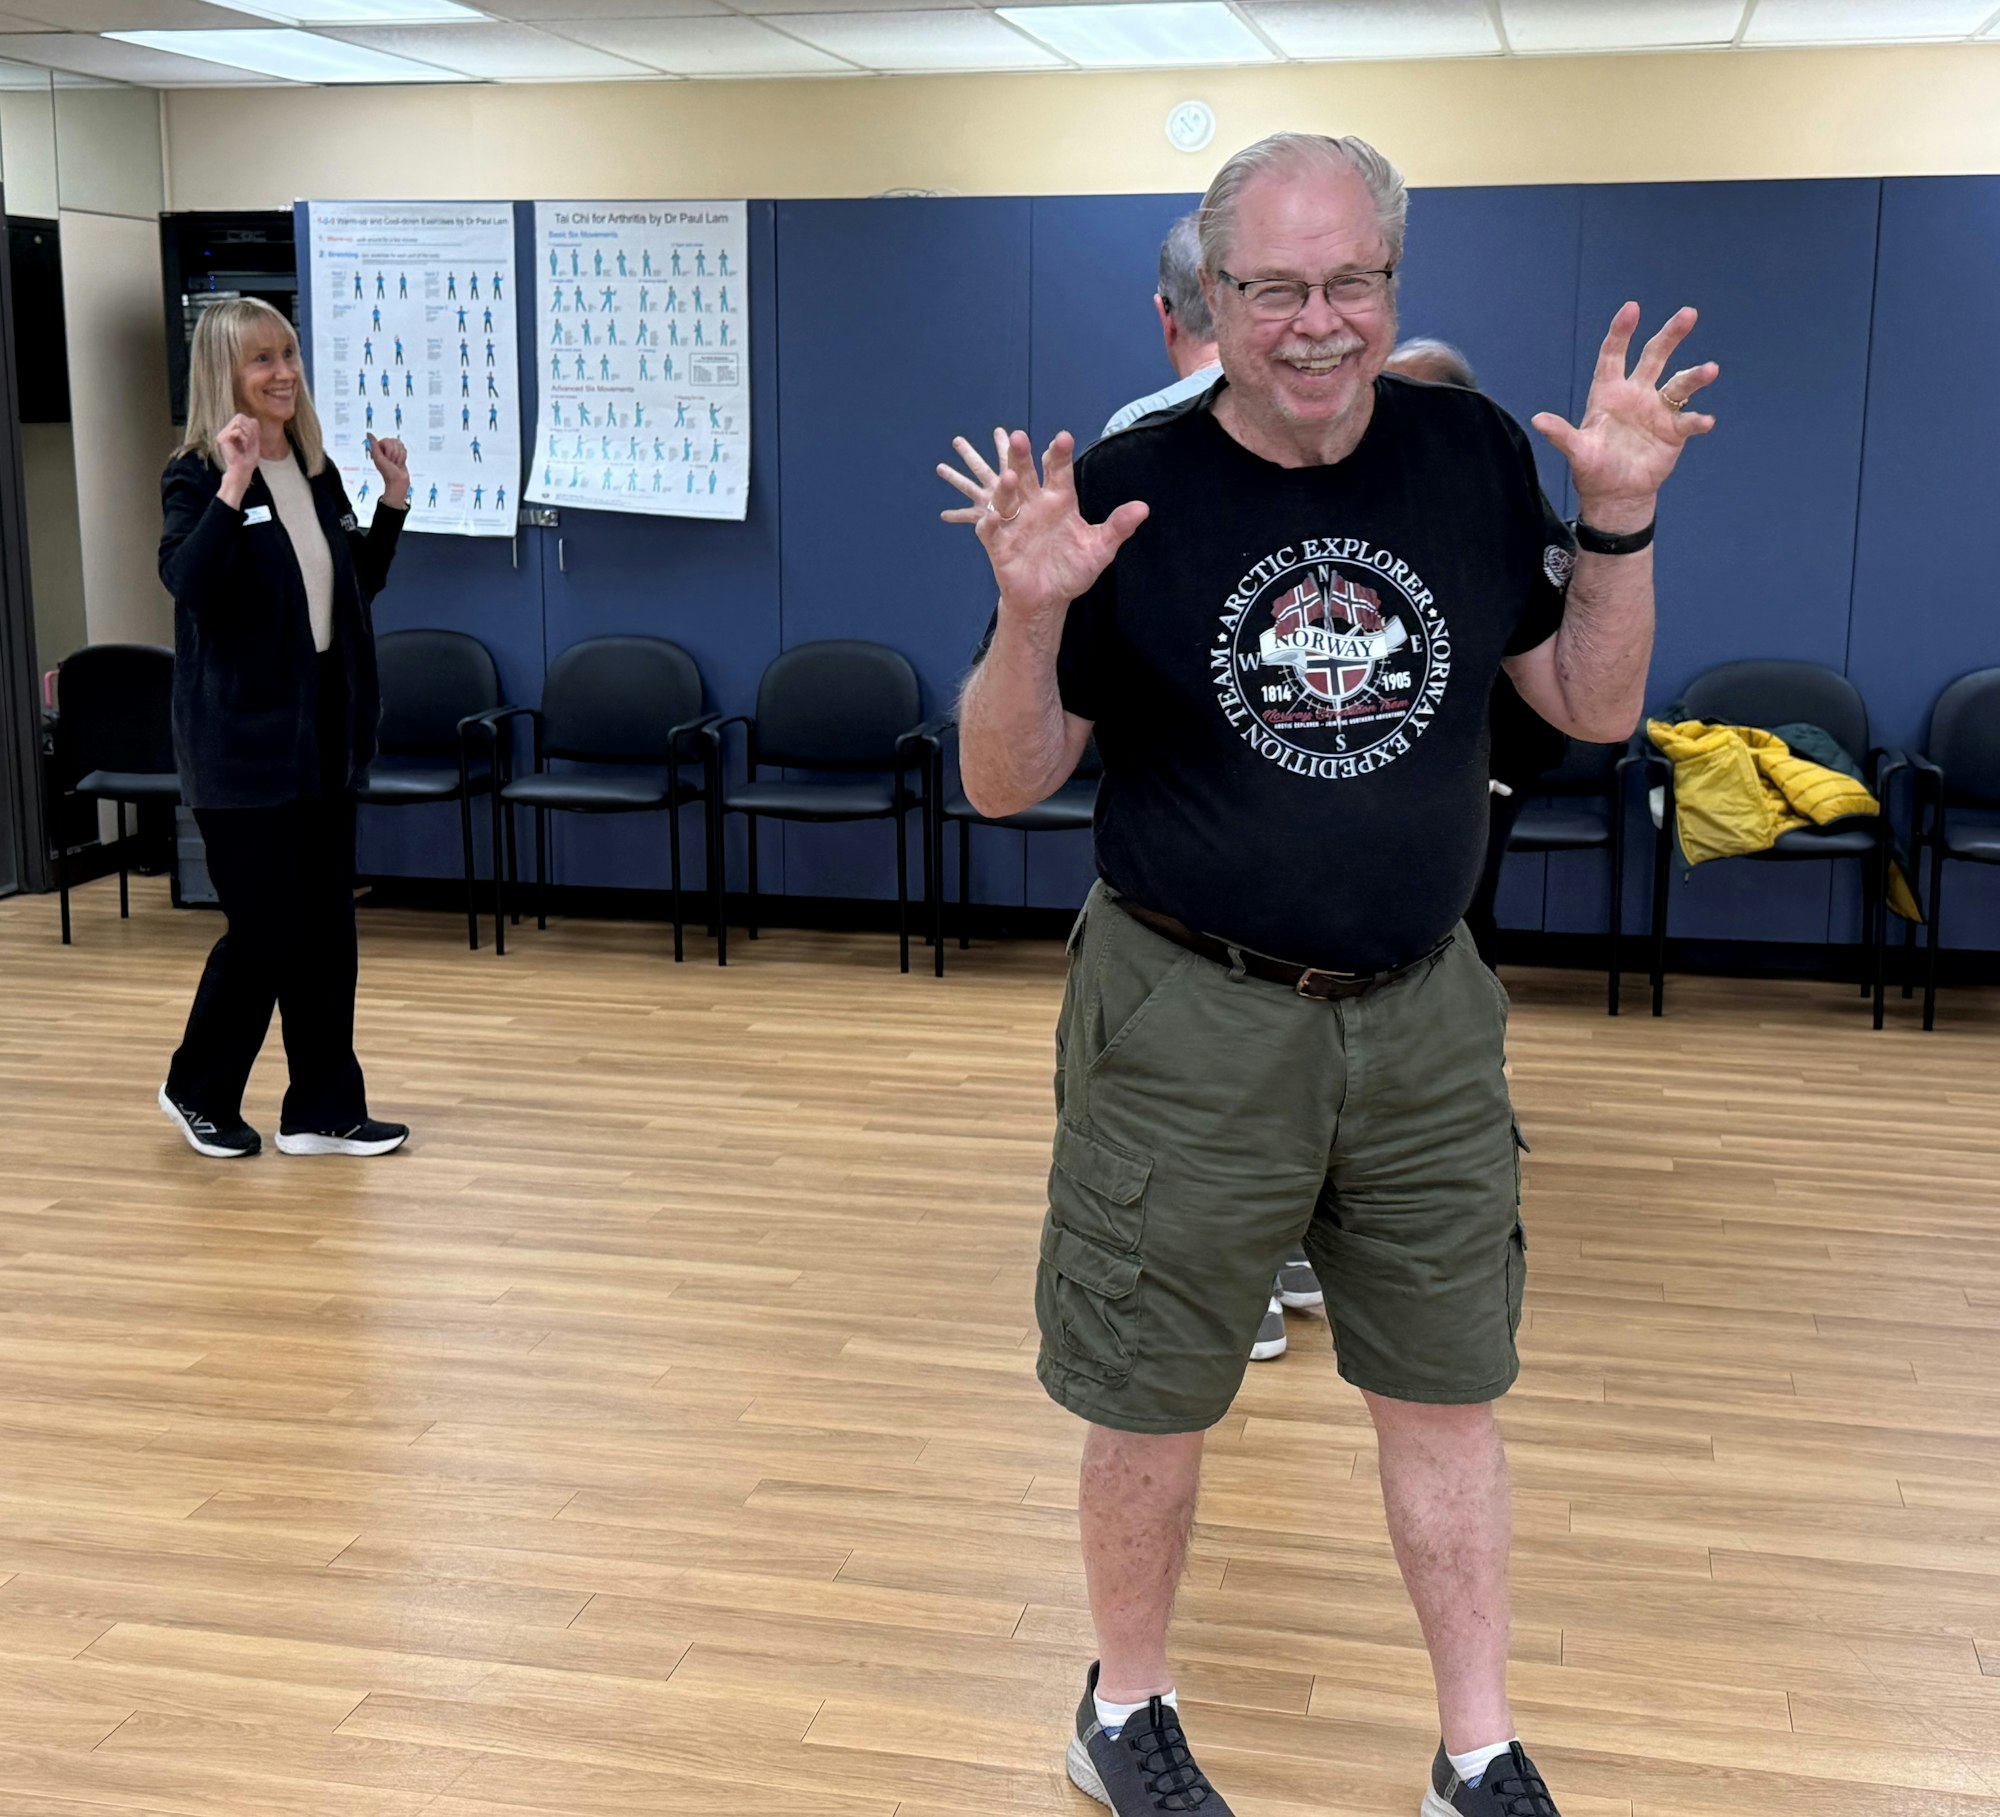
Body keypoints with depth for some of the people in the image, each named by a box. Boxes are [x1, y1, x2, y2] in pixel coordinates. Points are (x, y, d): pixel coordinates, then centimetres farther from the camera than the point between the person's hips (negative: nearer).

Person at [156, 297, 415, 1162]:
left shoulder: (316, 470, 10)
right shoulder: (196, 476, -10)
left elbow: (357, 585, 18)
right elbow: (188, 584, -26)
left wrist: (393, 503, 5)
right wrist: (231, 488, -33)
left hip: (323, 729, 7)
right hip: (244, 736, -7)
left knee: (326, 924, 8)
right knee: (264, 926, -1)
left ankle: (323, 1111, 17)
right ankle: (198, 1091, 21)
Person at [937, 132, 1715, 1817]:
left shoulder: (1469, 453, 0)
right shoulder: (1128, 490, -10)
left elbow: (1596, 705, 6)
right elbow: (1003, 783, -7)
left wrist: (1618, 517, -9)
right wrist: (1034, 615, -25)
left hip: (1424, 1013, 3)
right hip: (1192, 1019, -3)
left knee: (1447, 1392, 14)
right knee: (1154, 1407, 10)